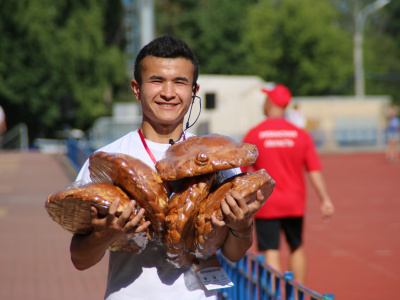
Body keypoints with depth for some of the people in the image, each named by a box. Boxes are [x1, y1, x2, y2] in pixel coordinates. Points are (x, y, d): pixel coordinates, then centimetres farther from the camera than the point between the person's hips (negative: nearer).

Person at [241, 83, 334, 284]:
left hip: (266, 204, -3)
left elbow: (241, 172, -2)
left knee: (271, 252, -3)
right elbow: (315, 171, -5)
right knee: (297, 248, 18)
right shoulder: (301, 134, -1)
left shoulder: (253, 135, -7)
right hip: (294, 203, 3)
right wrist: (325, 200, -2)